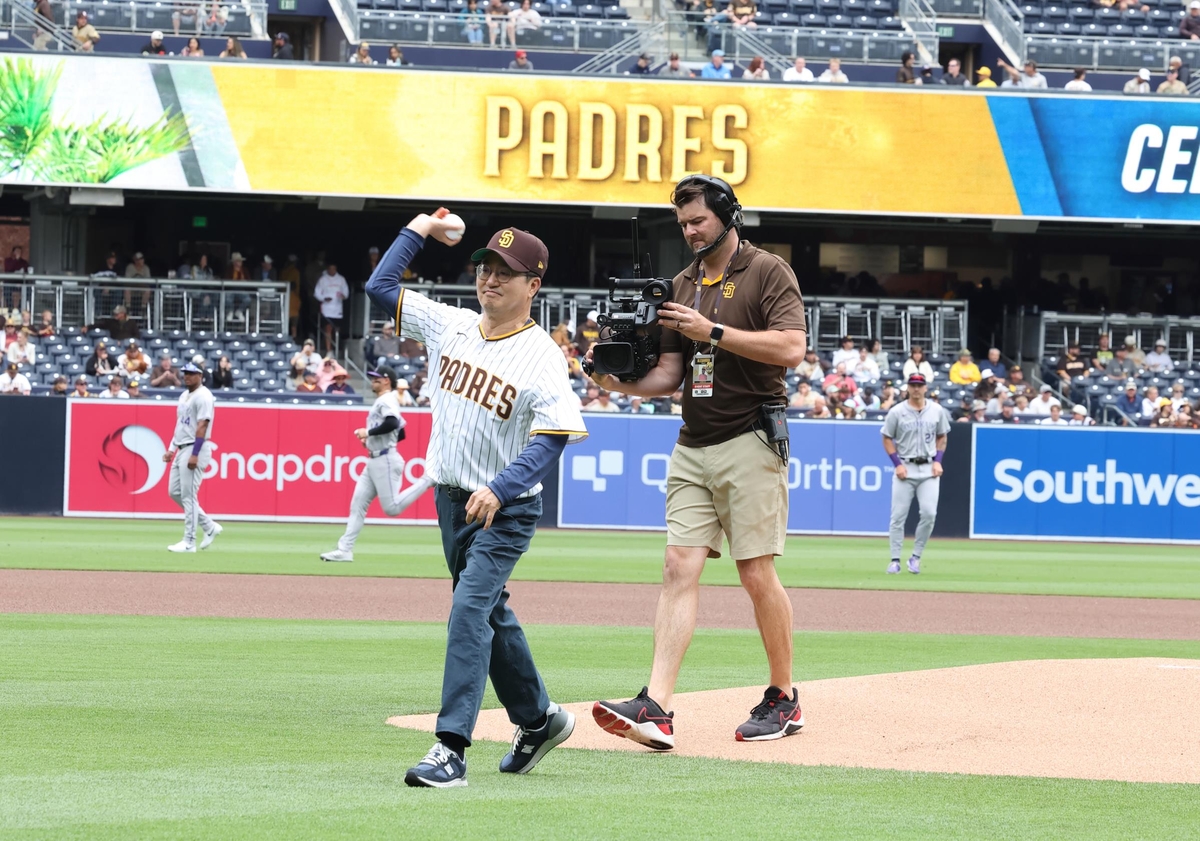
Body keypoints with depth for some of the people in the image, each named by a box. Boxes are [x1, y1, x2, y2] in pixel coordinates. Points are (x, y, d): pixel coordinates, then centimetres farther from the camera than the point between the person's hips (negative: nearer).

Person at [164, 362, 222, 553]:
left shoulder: (203, 396, -12)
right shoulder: (184, 396, 17)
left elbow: (202, 426, -19)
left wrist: (194, 455, -25)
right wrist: (172, 449, 17)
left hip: (196, 449, -10)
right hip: (182, 450, 10)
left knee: (188, 496, -9)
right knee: (174, 492, 10)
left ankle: (189, 542, -6)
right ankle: (209, 527, 18)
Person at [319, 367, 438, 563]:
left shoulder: (387, 401, -9)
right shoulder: (382, 402, 20)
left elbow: (392, 423, -29)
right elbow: (401, 434, 25)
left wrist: (368, 432, -19)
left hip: (385, 461, -10)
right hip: (374, 462, 10)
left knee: (392, 508, -12)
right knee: (357, 505, 4)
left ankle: (427, 480, -2)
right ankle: (345, 550, 3)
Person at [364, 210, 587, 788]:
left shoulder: (542, 358, -15)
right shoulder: (451, 326, 3)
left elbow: (551, 439, -24)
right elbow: (381, 287, 11)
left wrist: (498, 490, -35)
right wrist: (416, 232, 8)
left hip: (506, 509, -7)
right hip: (451, 500, 7)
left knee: (470, 610, -18)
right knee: (490, 613, 18)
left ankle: (451, 749, -23)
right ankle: (537, 719, 35)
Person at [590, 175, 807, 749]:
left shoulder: (767, 272, -4)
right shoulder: (684, 285, 17)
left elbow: (791, 348, -17)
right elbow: (670, 374, 17)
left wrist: (714, 332, -19)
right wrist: (622, 383, -3)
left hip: (749, 443, -6)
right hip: (693, 446, 6)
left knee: (757, 573, -4)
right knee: (679, 567, -5)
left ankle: (783, 699, 12)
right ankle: (656, 707, -14)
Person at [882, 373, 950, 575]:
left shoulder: (937, 411, 4)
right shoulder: (897, 412, -2)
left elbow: (942, 437, 15)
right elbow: (887, 439, 3)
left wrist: (938, 461, 1)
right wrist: (898, 464, -7)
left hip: (928, 469, 1)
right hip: (905, 468, -1)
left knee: (929, 513, -11)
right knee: (898, 516, -4)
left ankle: (916, 557, 3)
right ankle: (895, 560, 3)